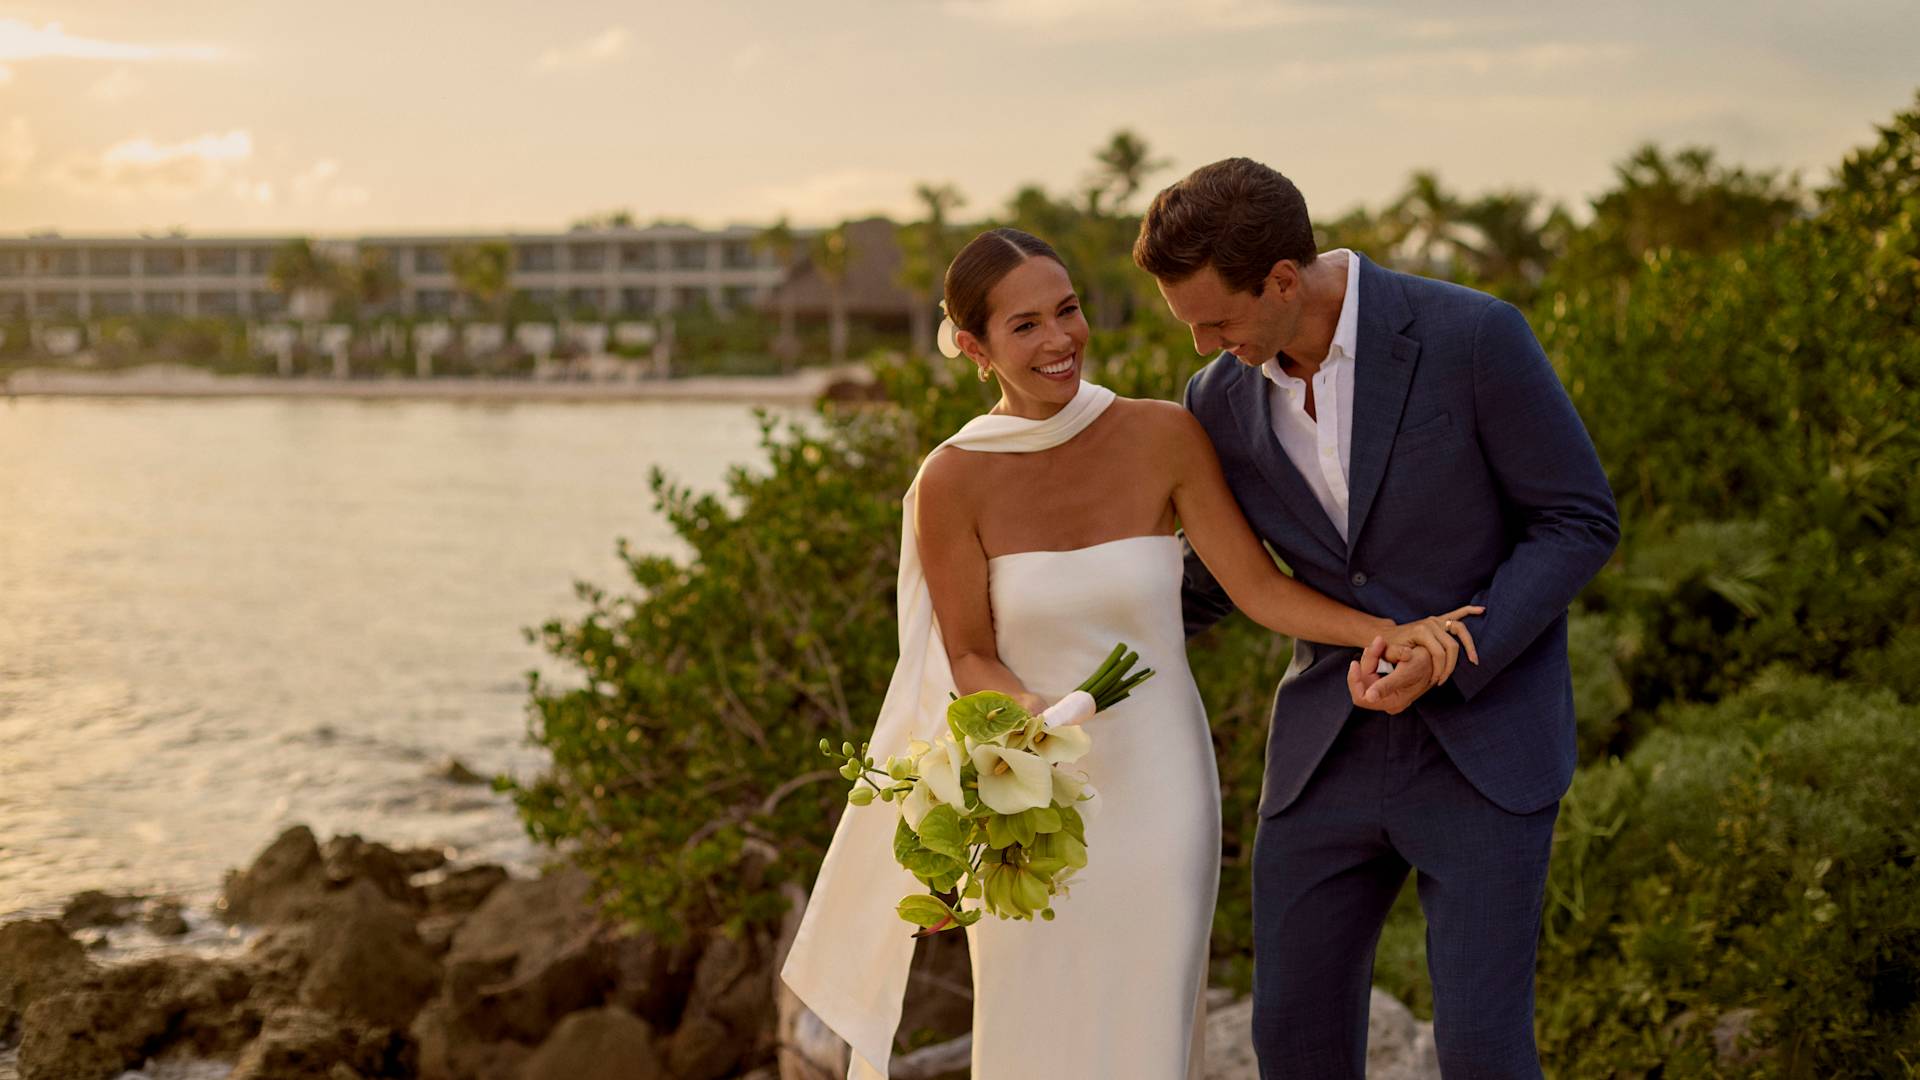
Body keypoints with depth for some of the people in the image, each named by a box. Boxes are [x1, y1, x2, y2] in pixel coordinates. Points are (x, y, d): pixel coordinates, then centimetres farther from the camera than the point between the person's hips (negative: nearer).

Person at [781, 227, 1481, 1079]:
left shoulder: (1165, 437, -9)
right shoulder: (952, 482, -10)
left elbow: (1258, 586, -6)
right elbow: (970, 659, -3)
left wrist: (1390, 633, -20)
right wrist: (1032, 721, -24)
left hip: (1156, 790, 0)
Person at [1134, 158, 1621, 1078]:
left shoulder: (1473, 335, -18)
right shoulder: (1221, 399, -2)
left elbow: (1582, 521, -10)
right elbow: (1212, 579, 14)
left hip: (1484, 744, -4)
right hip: (1331, 751, 5)